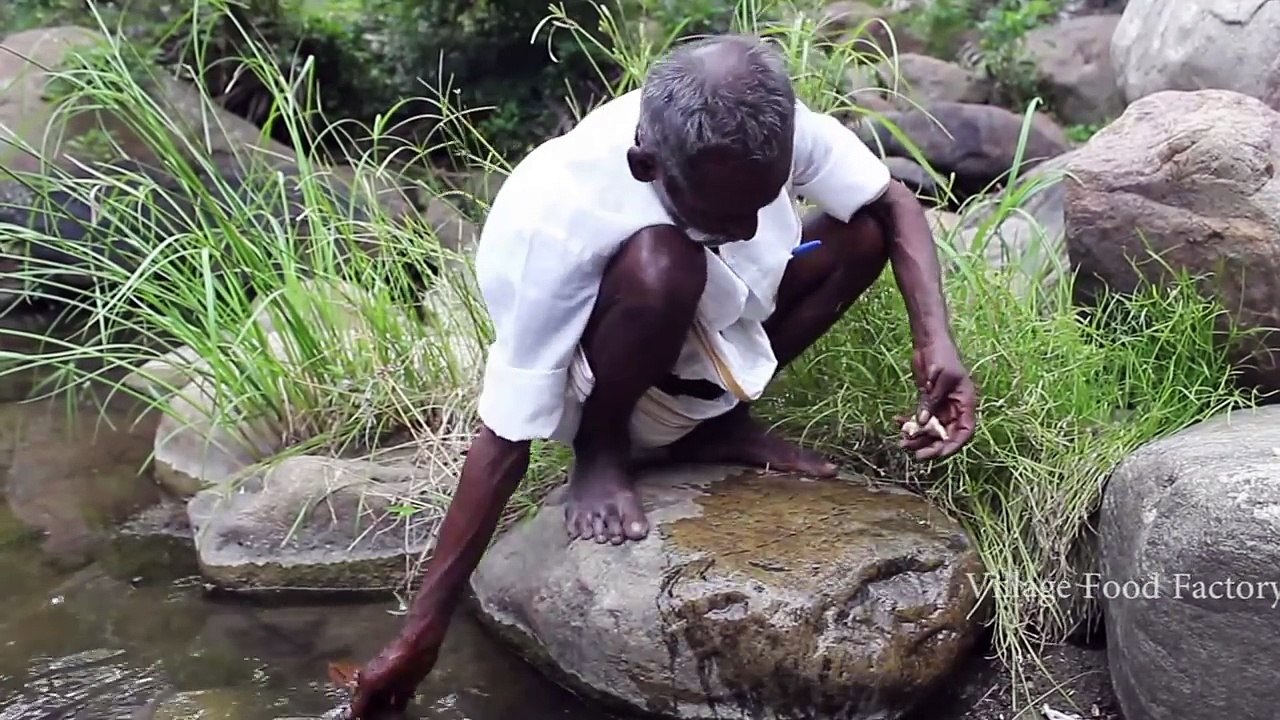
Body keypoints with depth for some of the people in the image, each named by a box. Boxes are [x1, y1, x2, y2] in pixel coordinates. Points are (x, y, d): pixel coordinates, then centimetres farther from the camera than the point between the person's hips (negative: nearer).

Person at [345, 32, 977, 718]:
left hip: (715, 326, 6)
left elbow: (894, 203, -10)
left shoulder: (774, 125, -25)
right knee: (661, 265, -37)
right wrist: (423, 628, -31)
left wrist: (935, 341, -27)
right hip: (607, 383, -5)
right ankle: (602, 456, -10)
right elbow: (506, 436, -32)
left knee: (865, 233, -12)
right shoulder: (559, 224, -37)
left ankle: (719, 424, -1)